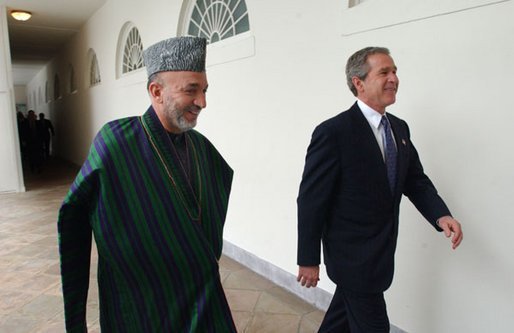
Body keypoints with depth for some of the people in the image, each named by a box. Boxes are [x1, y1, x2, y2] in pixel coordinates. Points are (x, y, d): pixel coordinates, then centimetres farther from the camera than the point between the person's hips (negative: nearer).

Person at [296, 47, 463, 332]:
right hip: (353, 254, -7)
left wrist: (441, 215, -12)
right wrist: (308, 260, -13)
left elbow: (416, 180, 8)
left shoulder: (400, 128, 4)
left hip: (381, 253, 7)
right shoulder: (333, 132, -20)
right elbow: (311, 199, -18)